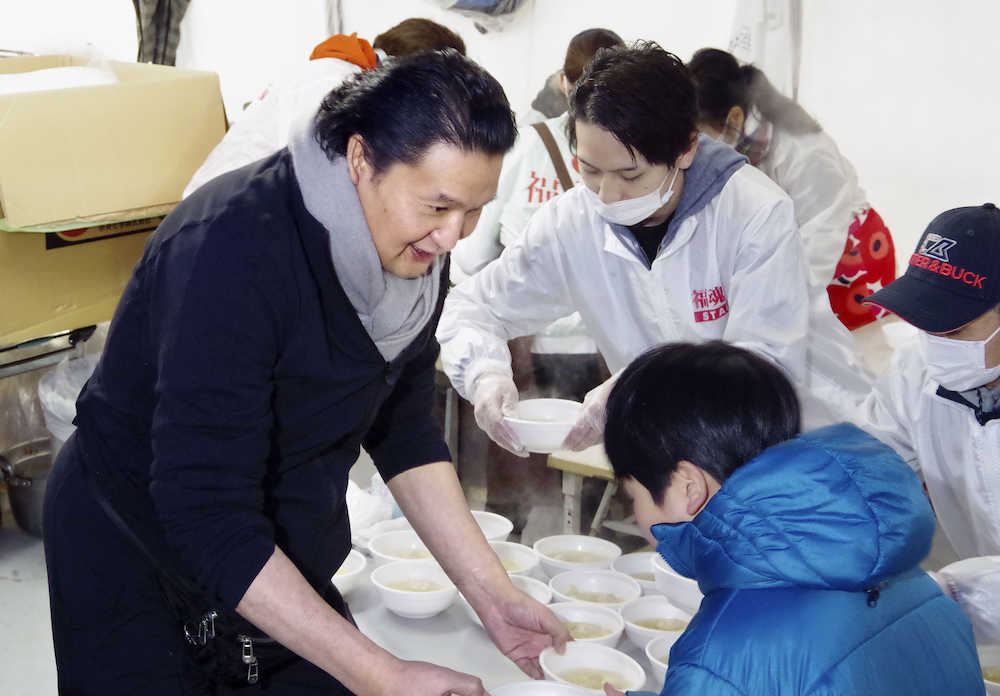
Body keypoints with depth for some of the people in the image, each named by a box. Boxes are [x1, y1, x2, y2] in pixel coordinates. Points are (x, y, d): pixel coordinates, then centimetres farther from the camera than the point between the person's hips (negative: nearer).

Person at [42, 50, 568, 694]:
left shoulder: (416, 248, -11)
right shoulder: (233, 251, -33)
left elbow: (403, 429, 0)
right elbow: (207, 516, -34)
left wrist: (492, 594, -8)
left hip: (285, 558, 6)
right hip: (139, 564, -5)